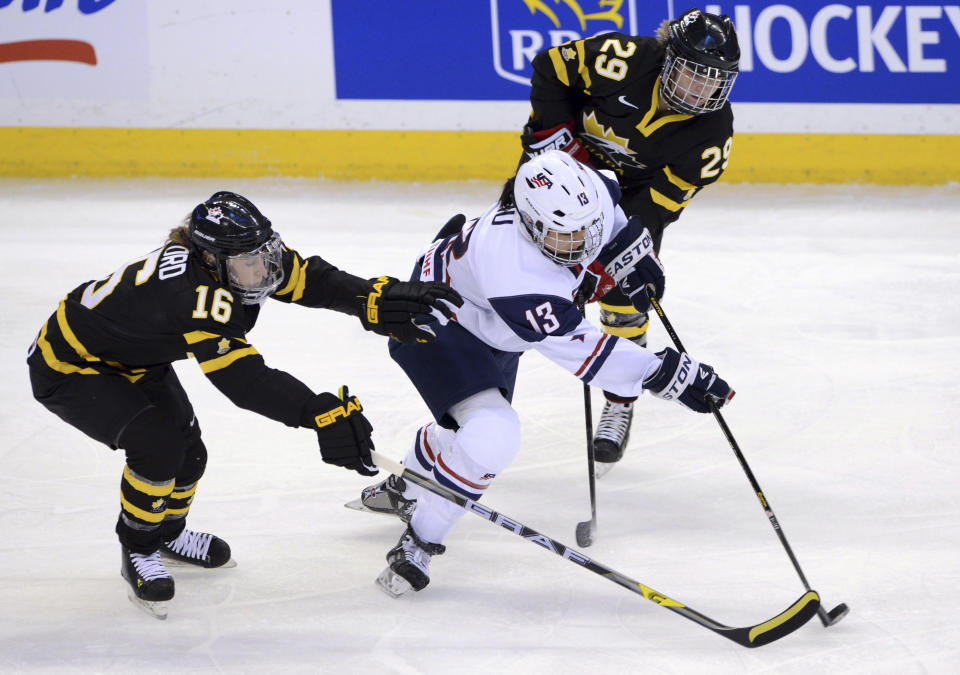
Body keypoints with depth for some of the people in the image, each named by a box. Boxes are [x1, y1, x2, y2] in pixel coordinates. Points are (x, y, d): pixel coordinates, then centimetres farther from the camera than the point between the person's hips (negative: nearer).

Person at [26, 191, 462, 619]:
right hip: (69, 367, -9)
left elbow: (307, 279, -14)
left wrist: (377, 299, -30)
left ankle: (168, 533, 40)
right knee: (157, 442, -25)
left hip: (132, 355, 9)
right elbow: (244, 378, -47)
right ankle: (138, 551, -2)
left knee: (187, 451, 10)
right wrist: (321, 414, -55)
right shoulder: (193, 292, -42)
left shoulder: (238, 256, -17)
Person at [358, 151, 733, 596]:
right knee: (492, 436, -28)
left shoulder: (590, 196, -25)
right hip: (437, 323, -9)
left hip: (490, 327, 9)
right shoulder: (514, 276, -45)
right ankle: (417, 545, -10)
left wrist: (631, 253, -10)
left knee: (475, 423, 28)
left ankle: (400, 490, 57)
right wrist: (666, 374, -40)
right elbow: (581, 349, -40)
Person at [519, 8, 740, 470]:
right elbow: (550, 68, -17)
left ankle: (620, 405, 10)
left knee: (624, 299, -8)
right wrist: (553, 134, -23)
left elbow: (664, 197, -22)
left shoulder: (713, 131, -23)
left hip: (633, 194, 0)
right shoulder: (624, 61, -31)